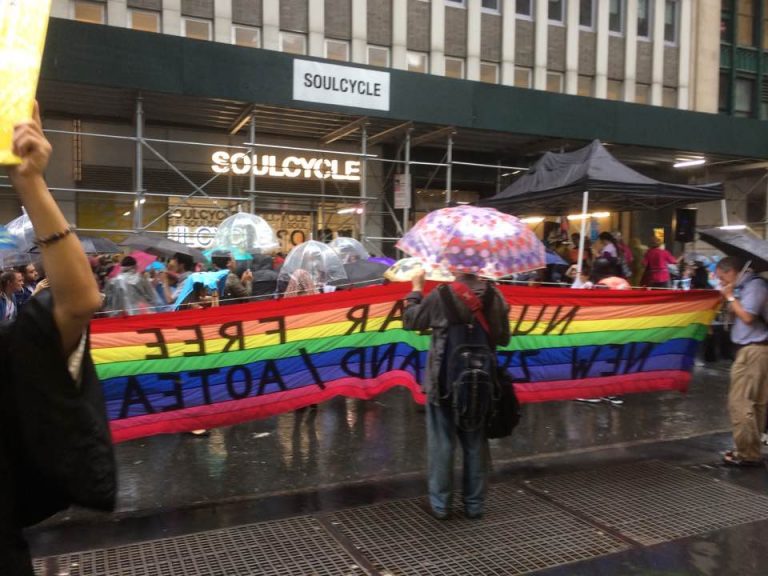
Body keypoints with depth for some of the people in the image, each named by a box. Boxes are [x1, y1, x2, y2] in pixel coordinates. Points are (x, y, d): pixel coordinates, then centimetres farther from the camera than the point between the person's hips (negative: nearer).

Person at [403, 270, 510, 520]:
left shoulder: (440, 295, -13)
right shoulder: (495, 296, -4)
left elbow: (410, 321, 1)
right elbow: (503, 338, 5)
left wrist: (416, 288, 11)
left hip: (444, 381, -3)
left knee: (442, 443, 7)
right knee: (476, 444, 13)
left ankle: (440, 504, 14)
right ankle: (474, 504, 21)